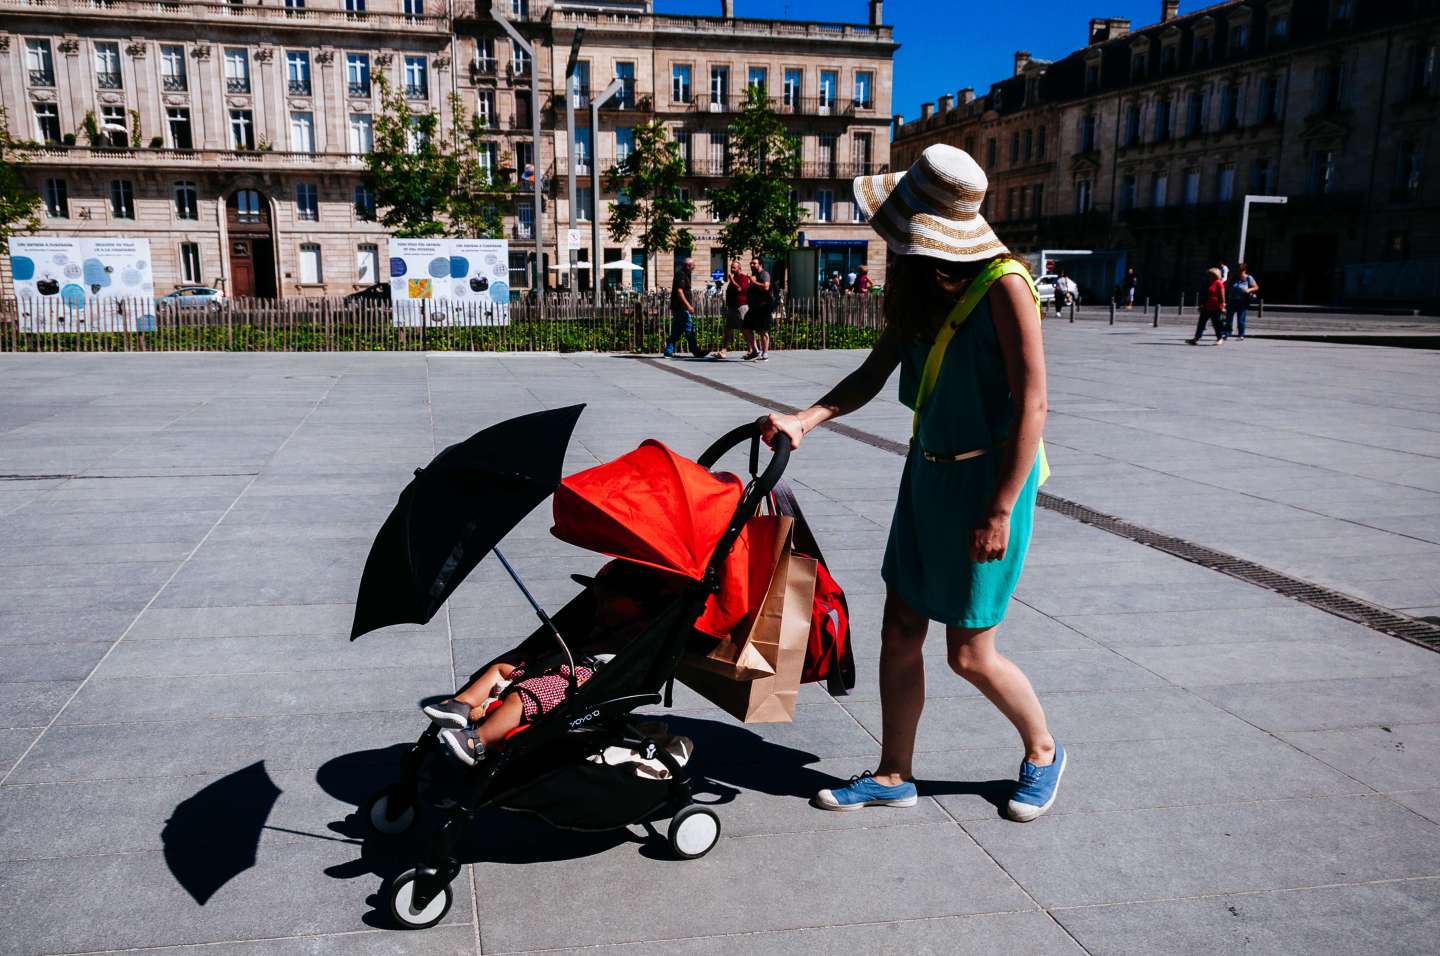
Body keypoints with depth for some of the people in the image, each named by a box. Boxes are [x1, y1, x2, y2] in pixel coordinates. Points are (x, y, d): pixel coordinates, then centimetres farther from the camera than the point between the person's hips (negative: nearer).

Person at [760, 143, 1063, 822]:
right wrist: (806, 418, -10)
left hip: (988, 479, -7)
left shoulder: (1002, 283, -17)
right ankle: (894, 775, 27)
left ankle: (1042, 752, 31)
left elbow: (1032, 403, -19)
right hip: (927, 471, 7)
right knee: (900, 633, 11)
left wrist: (1000, 510, -20)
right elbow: (873, 374, 6)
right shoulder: (919, 285, 5)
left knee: (970, 654, 3)